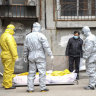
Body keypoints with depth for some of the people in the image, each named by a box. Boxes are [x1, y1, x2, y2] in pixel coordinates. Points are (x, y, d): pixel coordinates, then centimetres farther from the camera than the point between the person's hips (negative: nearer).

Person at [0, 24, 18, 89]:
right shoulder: (9, 36, -16)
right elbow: (12, 47, -22)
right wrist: (15, 56, -21)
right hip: (9, 56, -10)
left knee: (7, 70, 18)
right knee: (9, 71, -3)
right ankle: (8, 85, 2)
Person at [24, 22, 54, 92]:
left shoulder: (28, 36, 7)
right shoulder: (41, 36, -7)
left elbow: (26, 48, 11)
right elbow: (46, 46, -11)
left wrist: (25, 57, 20)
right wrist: (51, 55, -6)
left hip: (31, 57, 4)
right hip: (40, 57, -4)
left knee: (31, 73, 9)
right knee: (42, 72, 2)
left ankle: (30, 88, 9)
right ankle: (43, 88, 5)